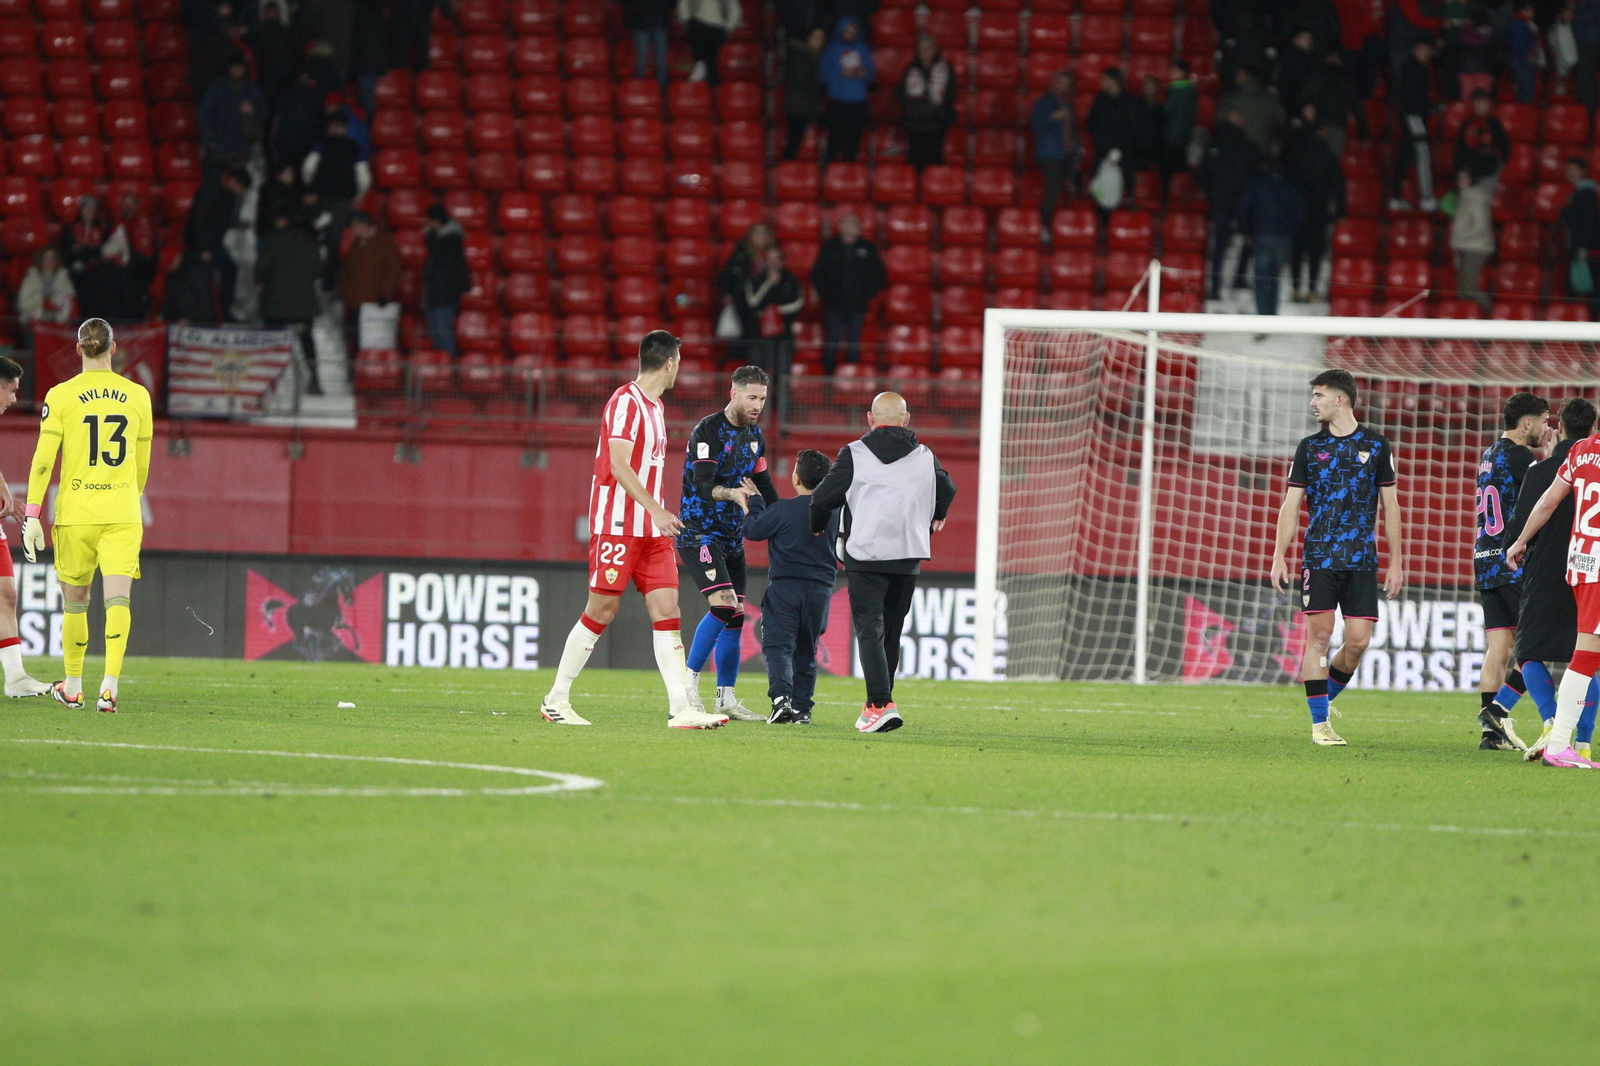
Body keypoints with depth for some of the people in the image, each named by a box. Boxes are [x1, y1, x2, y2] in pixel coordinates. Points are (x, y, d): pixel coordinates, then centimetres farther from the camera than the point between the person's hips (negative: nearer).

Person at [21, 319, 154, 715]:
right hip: (123, 513, 1)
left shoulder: (61, 396, -2)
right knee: (117, 599, -6)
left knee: (74, 601, 13)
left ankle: (72, 687, 25)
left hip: (75, 514, -1)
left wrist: (32, 515, -5)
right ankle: (109, 686, -22)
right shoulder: (137, 396, 5)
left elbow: (43, 460, -6)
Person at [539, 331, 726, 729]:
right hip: (616, 527, -8)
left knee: (667, 611, -2)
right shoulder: (626, 401, -11)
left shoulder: (654, 406, 17)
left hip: (651, 532, 8)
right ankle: (556, 699, 8)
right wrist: (656, 510, -26)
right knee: (601, 612, -4)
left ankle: (681, 709, -8)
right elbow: (619, 465, -20)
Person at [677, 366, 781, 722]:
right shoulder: (707, 431, -14)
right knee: (723, 605, -22)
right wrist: (732, 493, -40)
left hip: (732, 536, 8)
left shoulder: (754, 434, 11)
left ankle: (726, 698, 12)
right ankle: (689, 683, -12)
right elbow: (703, 485, -23)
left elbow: (763, 484, 20)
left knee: (736, 616, 5)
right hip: (698, 532, -8)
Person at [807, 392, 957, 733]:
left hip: (865, 555, -4)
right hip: (908, 557, 4)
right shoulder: (925, 457, 10)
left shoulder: (854, 455, -3)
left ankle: (881, 703, -24)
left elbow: (823, 498, -1)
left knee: (869, 628, -8)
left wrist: (818, 527, 22)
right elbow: (947, 490, 26)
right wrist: (934, 519, 48)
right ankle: (878, 703, 21)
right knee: (891, 631, 15)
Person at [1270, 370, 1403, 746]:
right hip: (1318, 557, 0)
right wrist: (1279, 557, 0)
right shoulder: (1310, 447, 8)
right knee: (1319, 635, -7)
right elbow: (1291, 505, 9)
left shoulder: (1376, 445, 7)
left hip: (1362, 560, 0)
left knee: (1358, 640, -6)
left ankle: (1324, 698, 18)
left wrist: (1396, 562, 5)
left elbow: (1390, 506, 9)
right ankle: (1319, 722, -2)